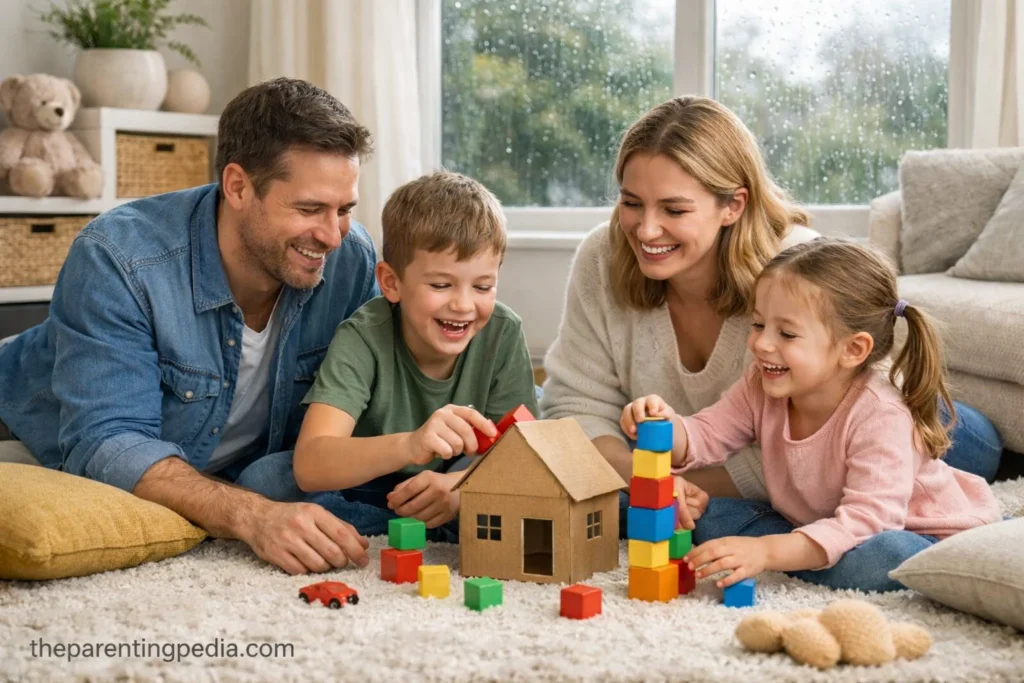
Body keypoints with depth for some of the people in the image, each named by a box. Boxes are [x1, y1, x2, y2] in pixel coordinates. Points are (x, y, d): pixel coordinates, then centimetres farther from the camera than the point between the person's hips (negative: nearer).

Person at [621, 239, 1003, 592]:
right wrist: (667, 426, -30)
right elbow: (705, 438, -4)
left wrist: (767, 551, -49)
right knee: (710, 516, -6)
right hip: (810, 527, 6)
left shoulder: (880, 416, -32)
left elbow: (867, 522, -39)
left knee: (885, 556, -40)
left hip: (914, 534, -6)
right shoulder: (763, 388, -10)